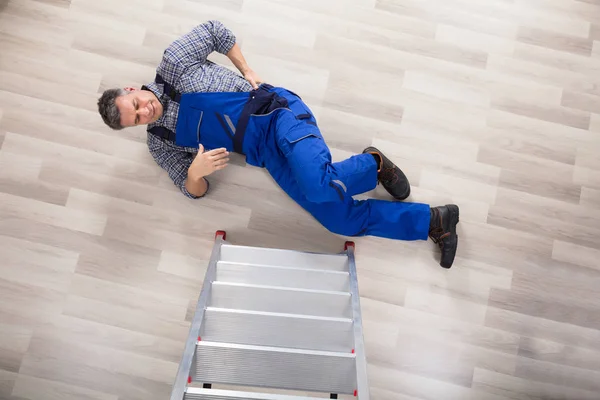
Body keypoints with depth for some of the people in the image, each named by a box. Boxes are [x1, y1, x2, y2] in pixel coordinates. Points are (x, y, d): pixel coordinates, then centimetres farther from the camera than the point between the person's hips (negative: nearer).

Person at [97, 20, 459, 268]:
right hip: (263, 152, 4)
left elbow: (214, 30, 13)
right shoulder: (160, 144, 11)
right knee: (336, 217, -12)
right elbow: (195, 191, 10)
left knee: (320, 190, -34)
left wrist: (247, 72, 4)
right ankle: (432, 221, 1)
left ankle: (372, 164, 0)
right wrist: (195, 171, -14)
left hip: (275, 112, -4)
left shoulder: (173, 63, 2)